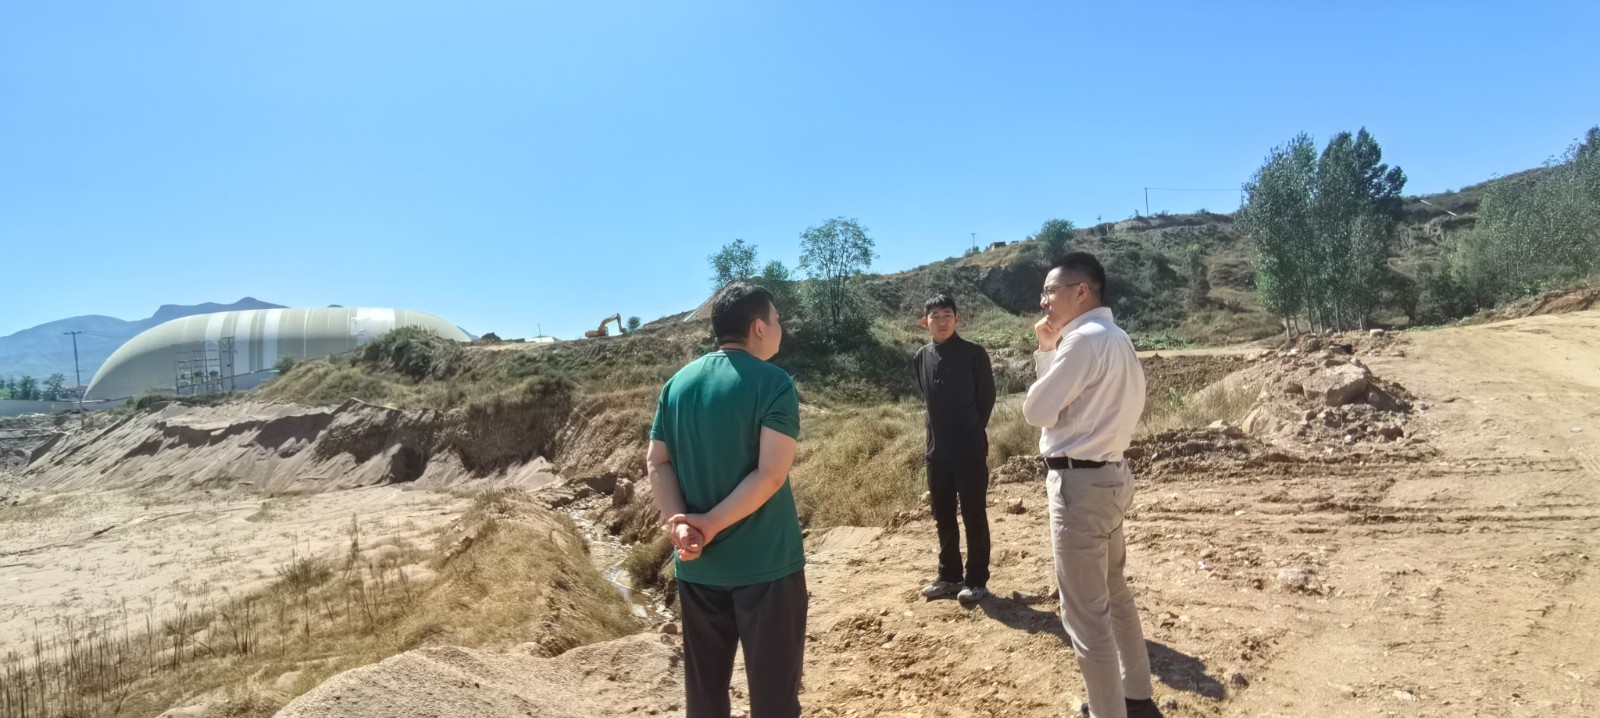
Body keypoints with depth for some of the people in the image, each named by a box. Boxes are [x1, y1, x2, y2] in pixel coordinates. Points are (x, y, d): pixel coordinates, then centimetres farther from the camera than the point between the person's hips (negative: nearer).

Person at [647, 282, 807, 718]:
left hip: (696, 564, 6)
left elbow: (657, 463, 1)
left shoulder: (677, 383, 7)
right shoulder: (773, 383, -11)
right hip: (765, 563, -5)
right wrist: (710, 524, -14)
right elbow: (771, 474, -19)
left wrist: (680, 522, -10)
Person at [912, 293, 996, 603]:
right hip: (937, 450, 5)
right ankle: (949, 575, 26)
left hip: (970, 450, -5)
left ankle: (976, 580, 13)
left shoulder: (974, 354, -8)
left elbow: (987, 398, -2)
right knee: (943, 517, 13)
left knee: (974, 516, 3)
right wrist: (939, 434, 12)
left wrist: (971, 435, 4)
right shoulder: (922, 357, 5)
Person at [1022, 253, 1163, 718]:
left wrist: (1045, 351, -3)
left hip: (1080, 483, -11)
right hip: (1109, 475, 11)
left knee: (1085, 613, 0)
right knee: (1113, 593, 23)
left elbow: (1036, 410, -16)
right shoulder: (1116, 338, 12)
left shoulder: (1084, 338, -18)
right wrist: (1052, 351, 8)